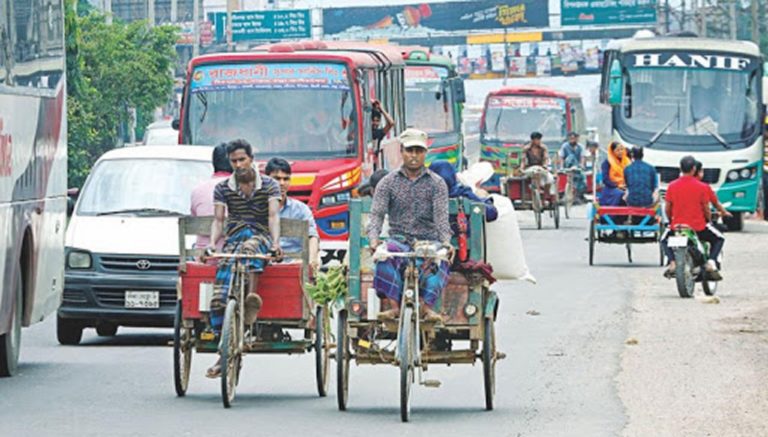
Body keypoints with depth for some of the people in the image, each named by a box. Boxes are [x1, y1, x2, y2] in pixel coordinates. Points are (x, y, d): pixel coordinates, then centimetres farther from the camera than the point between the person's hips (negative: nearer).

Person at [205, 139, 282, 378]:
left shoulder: (269, 185, 7)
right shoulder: (223, 188, 12)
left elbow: (273, 215, -5)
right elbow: (218, 219, 4)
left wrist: (275, 242, -22)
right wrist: (212, 243, -15)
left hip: (261, 238, -2)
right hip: (233, 240, 2)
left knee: (249, 247, -42)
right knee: (220, 296, -17)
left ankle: (252, 299, -52)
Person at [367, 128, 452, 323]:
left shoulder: (436, 183, 9)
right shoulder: (388, 182, 11)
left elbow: (441, 216, -3)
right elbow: (377, 214, 1)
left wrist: (446, 242, -23)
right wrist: (374, 239, -20)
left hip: (428, 241, 0)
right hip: (399, 239, 0)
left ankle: (426, 306, -37)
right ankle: (394, 306, -37)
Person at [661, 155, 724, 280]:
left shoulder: (672, 186, -4)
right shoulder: (702, 187, -9)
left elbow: (667, 208, 3)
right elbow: (706, 209, -3)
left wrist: (671, 221, 22)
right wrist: (709, 221, 18)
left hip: (677, 225, 2)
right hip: (698, 226, -2)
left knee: (664, 240, 30)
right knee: (719, 239, 21)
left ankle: (672, 262, 4)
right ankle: (711, 262, -2)